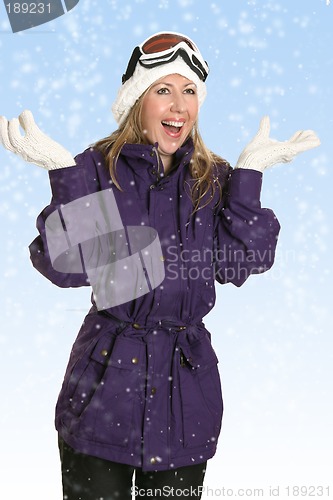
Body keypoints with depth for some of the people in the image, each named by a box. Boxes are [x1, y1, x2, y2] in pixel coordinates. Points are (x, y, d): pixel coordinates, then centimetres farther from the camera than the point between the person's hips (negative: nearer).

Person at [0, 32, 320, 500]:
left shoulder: (216, 180, 4)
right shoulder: (97, 169, -5)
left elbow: (237, 264, -8)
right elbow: (69, 268, -13)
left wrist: (250, 172, -10)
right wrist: (62, 172, -21)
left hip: (187, 378, 3)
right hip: (106, 383, -2)